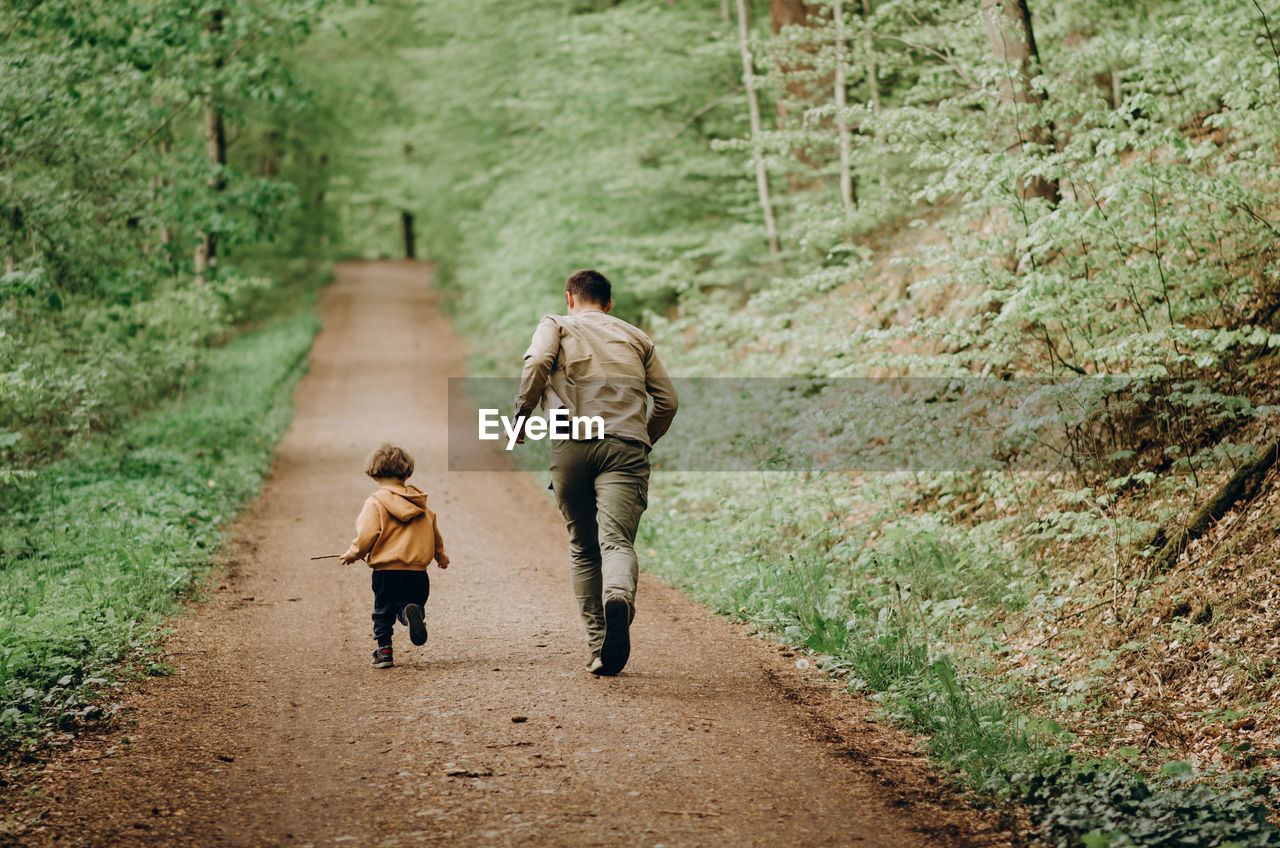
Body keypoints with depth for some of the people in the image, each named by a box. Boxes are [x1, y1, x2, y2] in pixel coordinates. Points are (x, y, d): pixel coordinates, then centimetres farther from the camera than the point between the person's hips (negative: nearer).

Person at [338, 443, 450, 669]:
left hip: (386, 569, -3)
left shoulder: (376, 503, -5)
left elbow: (367, 535, -12)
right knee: (411, 601, 9)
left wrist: (353, 554, 7)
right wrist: (440, 554, 41)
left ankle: (384, 650, 7)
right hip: (418, 570, 3)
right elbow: (433, 530, 23)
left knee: (383, 611, 11)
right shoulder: (419, 502, 11)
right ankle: (412, 612, -25)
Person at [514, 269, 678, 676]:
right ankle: (619, 597, -47)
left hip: (572, 444, 0)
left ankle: (598, 649, 9)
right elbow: (667, 400, 18)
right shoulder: (635, 337, 26)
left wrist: (521, 416, 6)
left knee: (584, 549, 13)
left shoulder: (556, 325, 18)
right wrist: (645, 441, 32)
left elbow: (537, 364, -4)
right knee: (617, 541, -14)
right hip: (626, 448, 1)